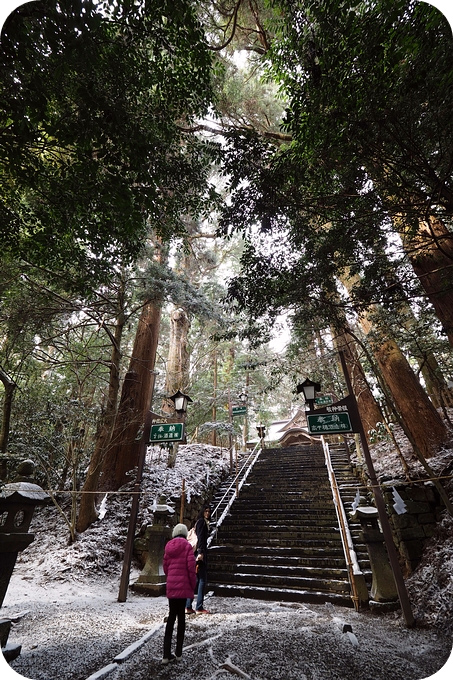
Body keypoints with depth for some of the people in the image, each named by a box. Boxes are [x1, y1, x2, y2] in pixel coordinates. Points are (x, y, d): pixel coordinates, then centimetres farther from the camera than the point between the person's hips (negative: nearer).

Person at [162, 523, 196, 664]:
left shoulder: (168, 546, 2)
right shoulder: (187, 546, -12)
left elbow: (165, 567, 7)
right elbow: (191, 567, -13)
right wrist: (193, 584, 0)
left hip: (171, 586, 4)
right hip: (183, 586, -4)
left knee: (171, 616, 14)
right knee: (181, 616, 10)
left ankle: (167, 655, 14)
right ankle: (178, 652, 18)